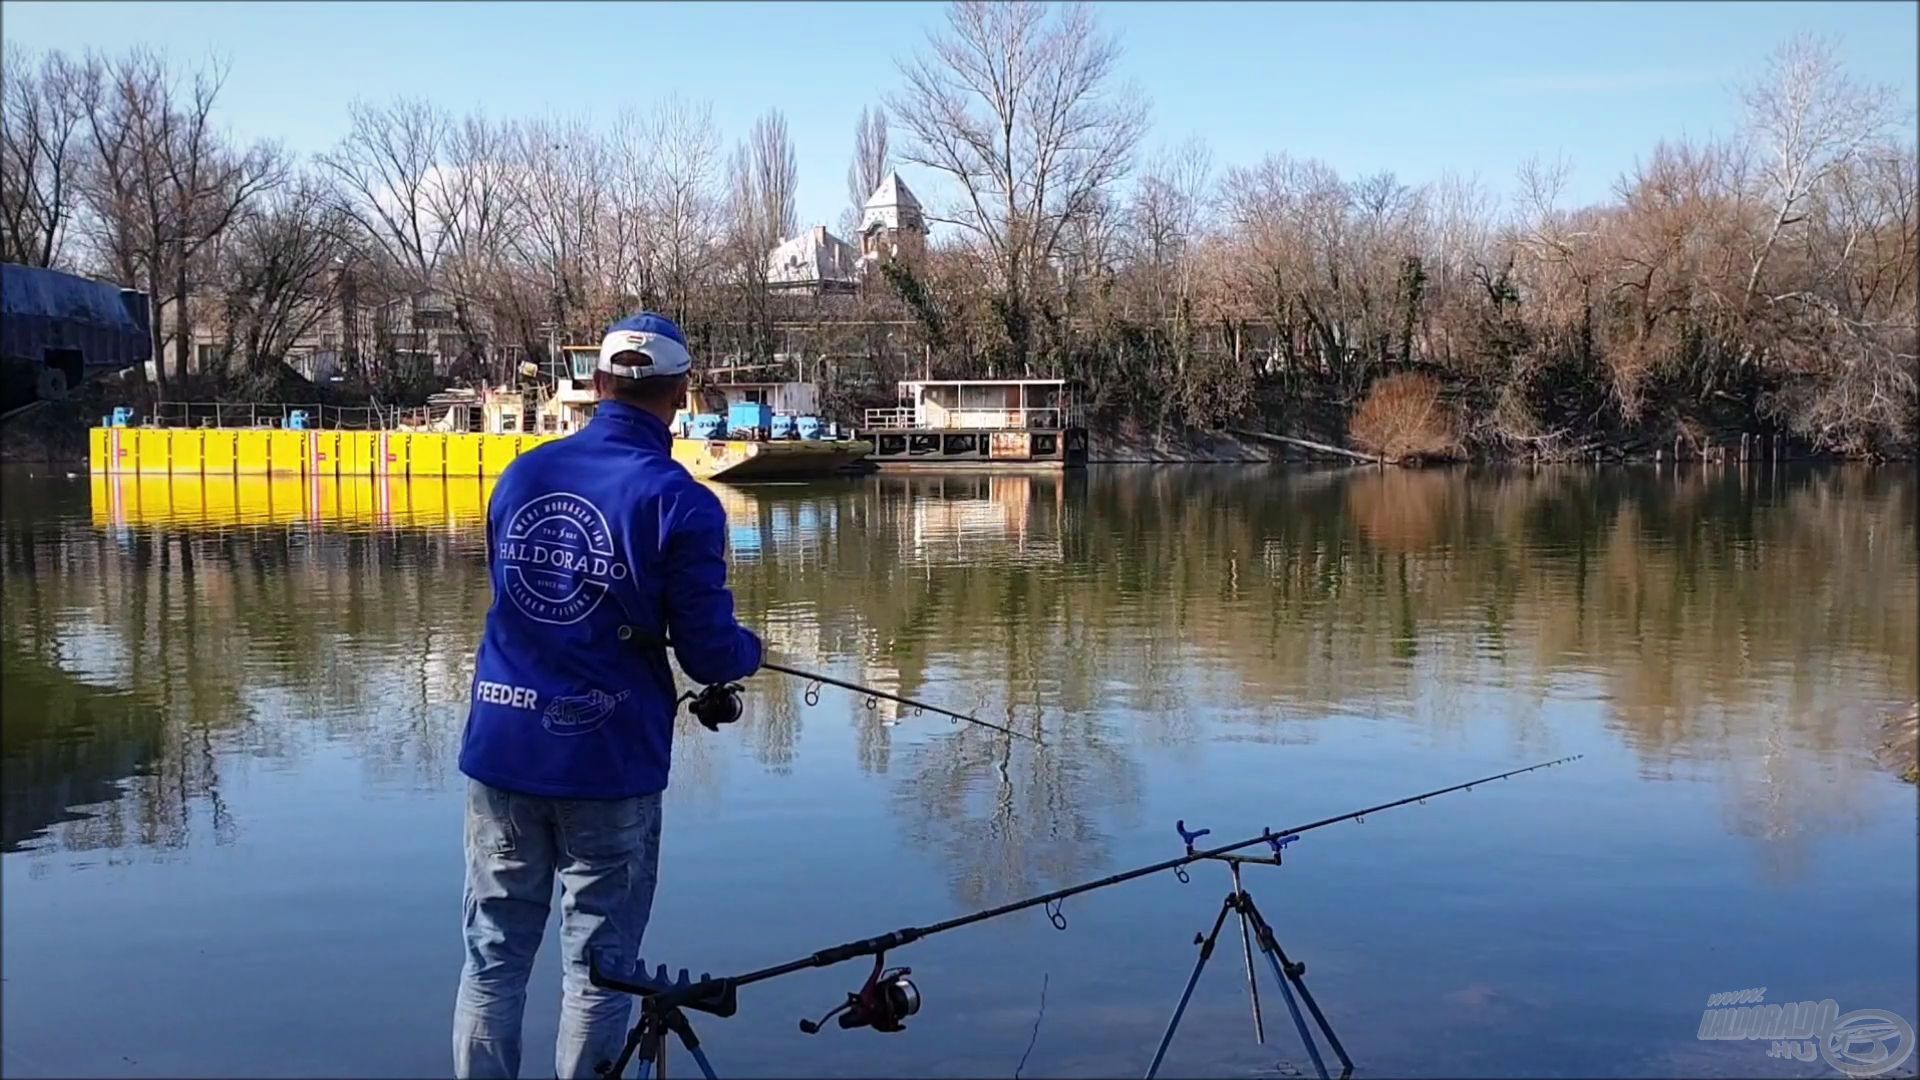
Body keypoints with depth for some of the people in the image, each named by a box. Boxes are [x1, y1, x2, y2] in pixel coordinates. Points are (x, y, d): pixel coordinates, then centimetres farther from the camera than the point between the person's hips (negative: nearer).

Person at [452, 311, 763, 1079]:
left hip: (502, 751, 5)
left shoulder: (521, 475, 6)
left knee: (493, 958, 12)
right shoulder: (677, 501, -12)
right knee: (597, 968, 8)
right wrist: (749, 650, 13)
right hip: (607, 761, -4)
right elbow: (709, 655, -11)